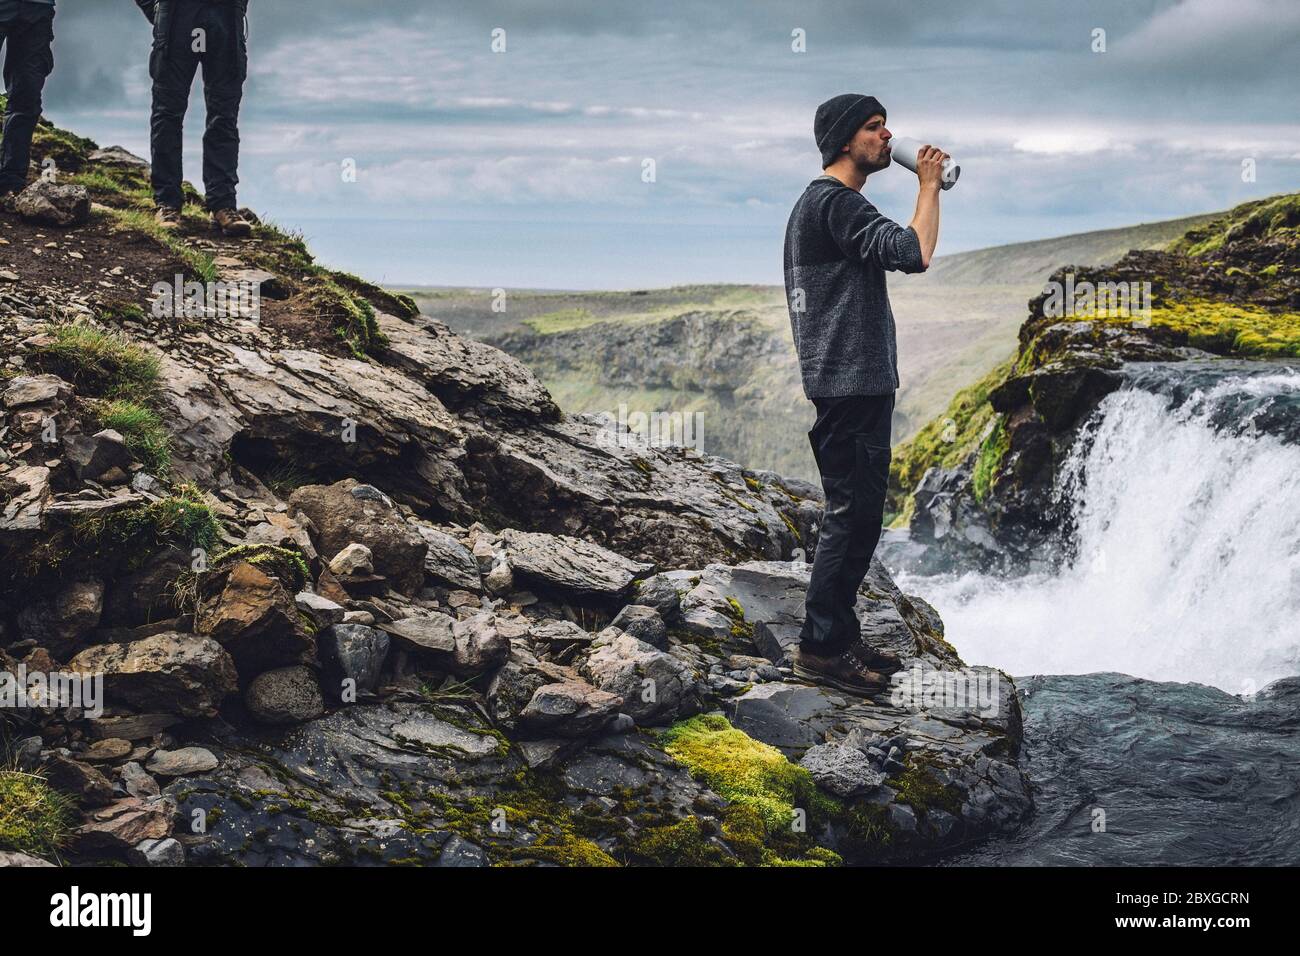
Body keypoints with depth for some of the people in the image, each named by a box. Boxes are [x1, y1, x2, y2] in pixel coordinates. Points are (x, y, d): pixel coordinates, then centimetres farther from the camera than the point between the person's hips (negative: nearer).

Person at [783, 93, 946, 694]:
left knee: (857, 513, 13)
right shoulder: (835, 203, -15)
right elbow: (913, 253, -25)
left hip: (859, 382, 11)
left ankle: (839, 637, 19)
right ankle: (821, 646, -4)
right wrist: (928, 185, -13)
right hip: (849, 384, -11)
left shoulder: (822, 203, 20)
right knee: (852, 513, -9)